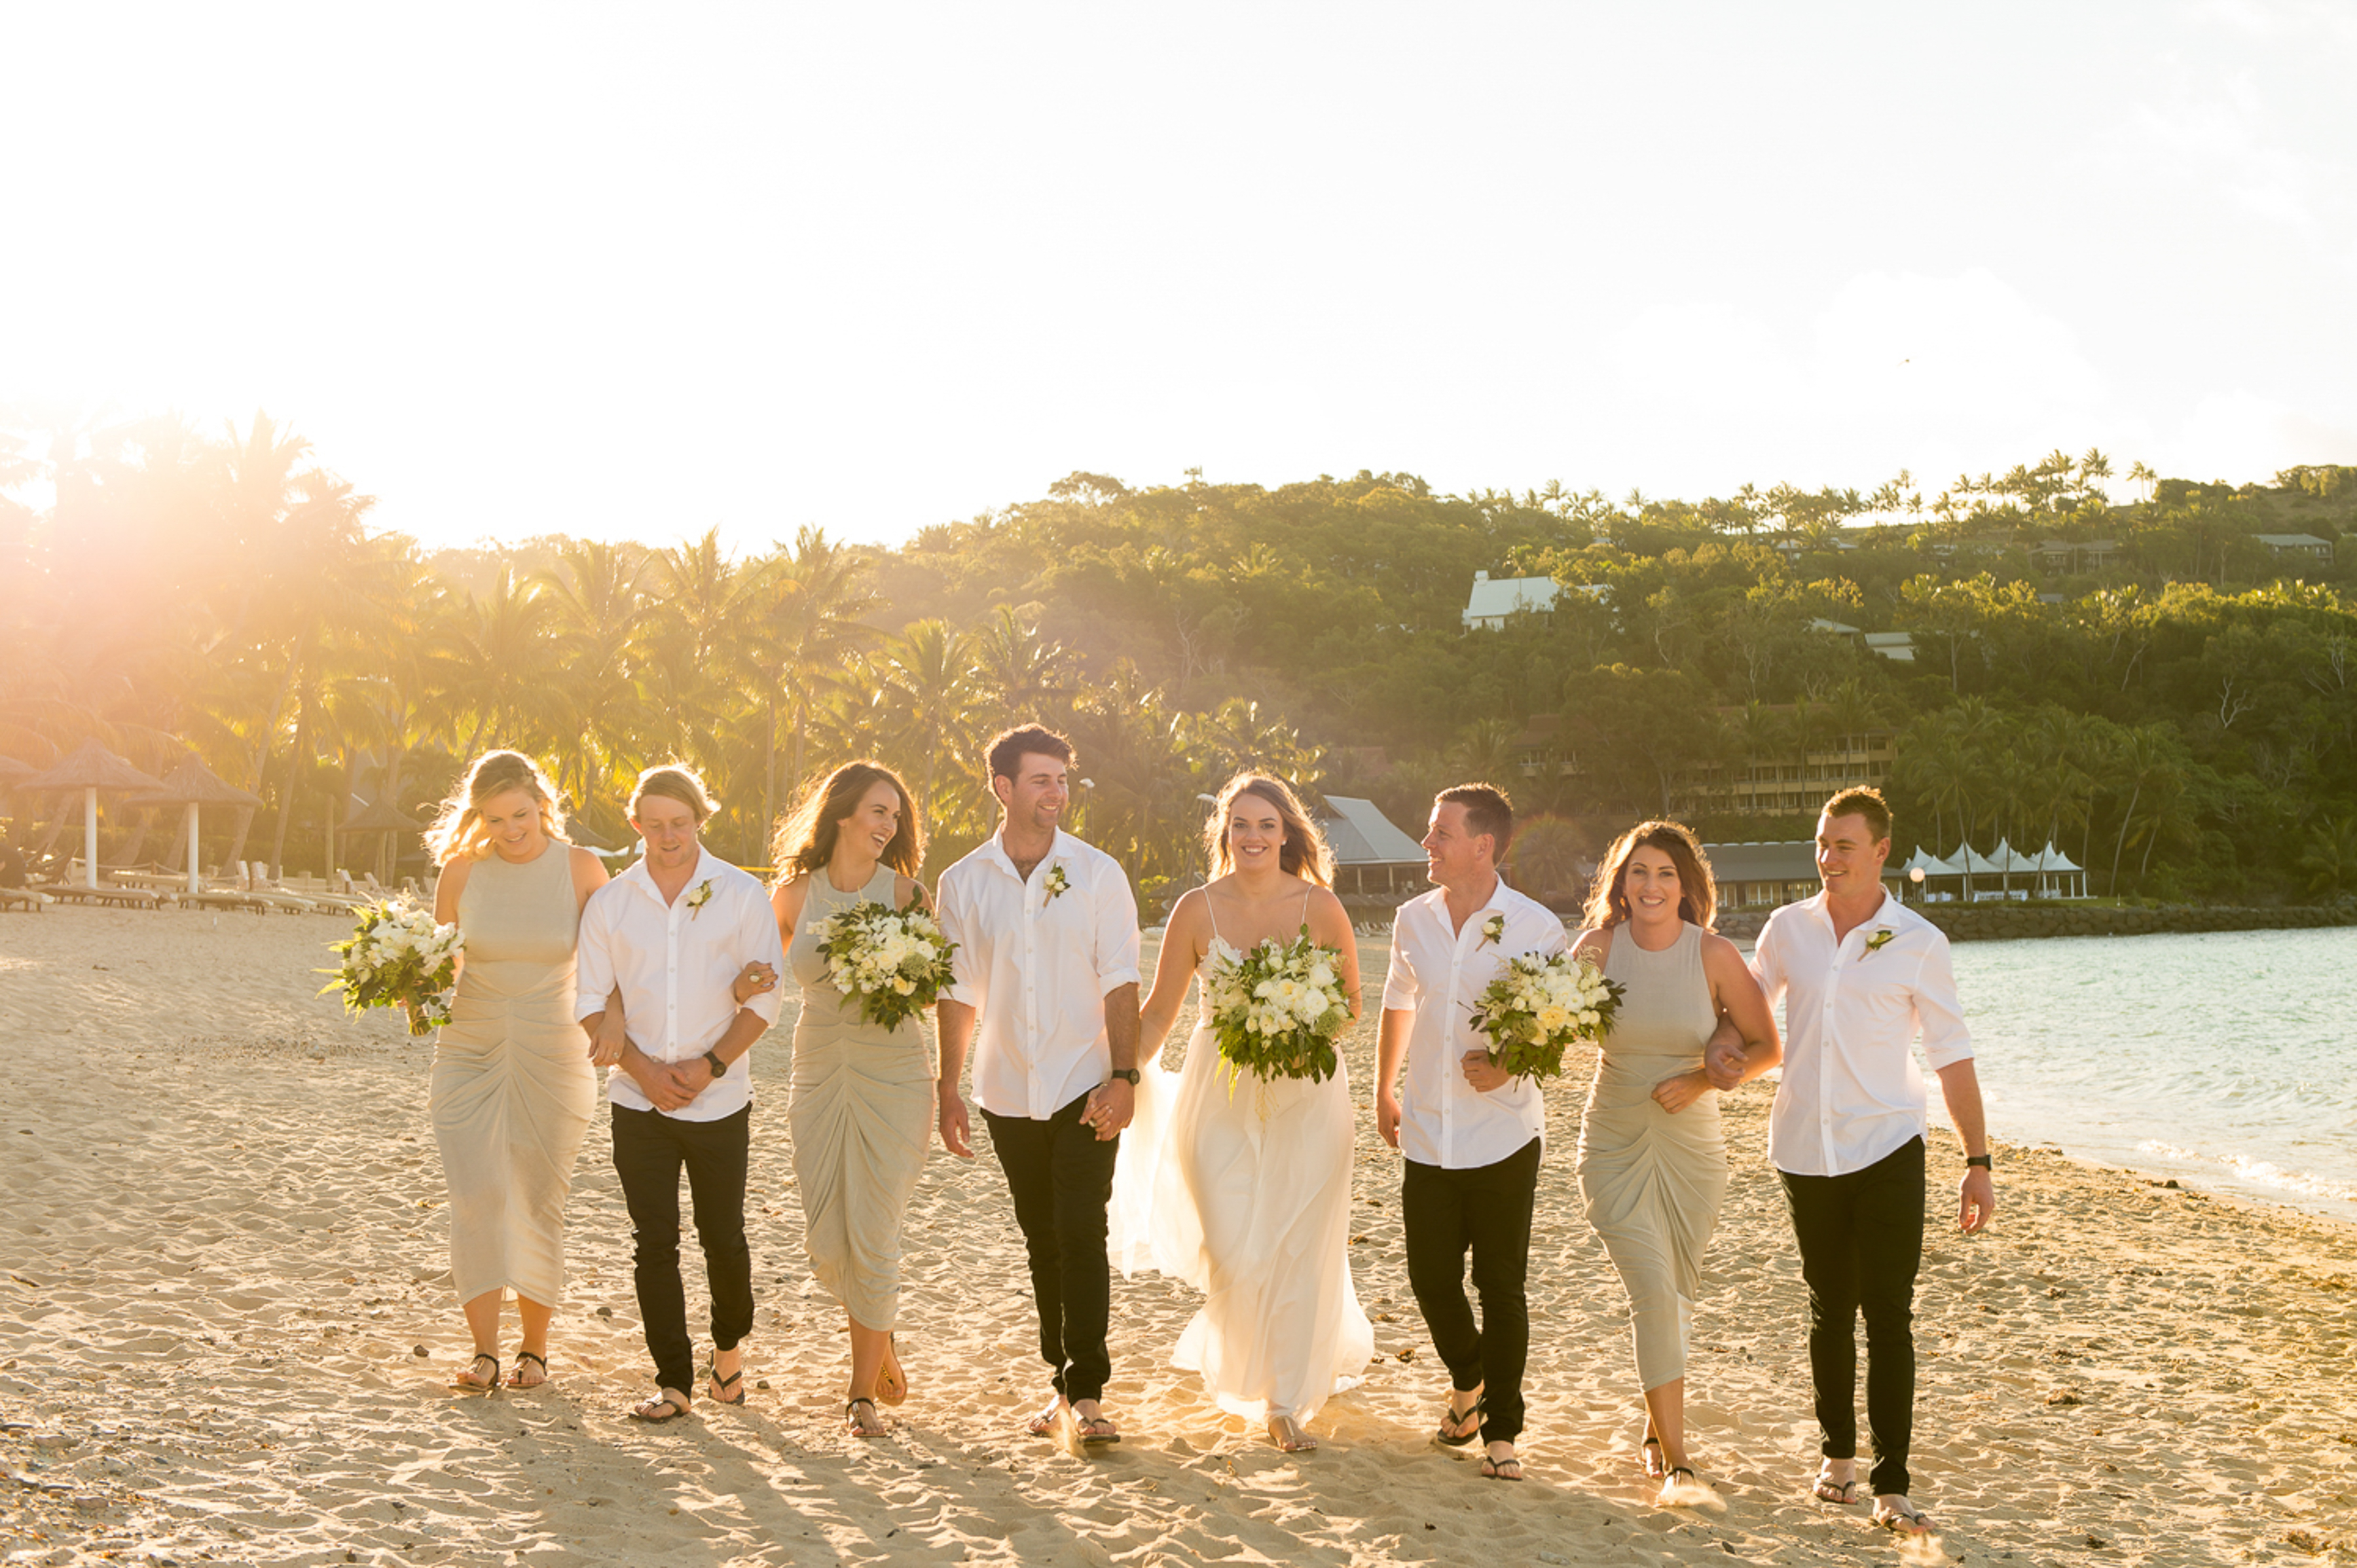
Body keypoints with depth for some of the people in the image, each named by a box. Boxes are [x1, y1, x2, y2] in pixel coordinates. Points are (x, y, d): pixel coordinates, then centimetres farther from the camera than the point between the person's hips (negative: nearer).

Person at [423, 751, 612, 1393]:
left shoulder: (580, 869, -5)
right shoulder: (462, 869, -2)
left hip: (551, 1056, -1)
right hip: (470, 1051, 1)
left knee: (538, 1202, 4)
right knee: (477, 1197, -9)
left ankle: (534, 1347, 18)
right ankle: (483, 1349, -2)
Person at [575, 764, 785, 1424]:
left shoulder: (741, 896, 0)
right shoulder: (609, 903, 5)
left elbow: (764, 997, -2)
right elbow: (591, 1001, 4)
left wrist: (711, 1063, -13)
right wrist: (643, 1068, -8)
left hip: (720, 1100, -1)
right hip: (638, 1099, 1)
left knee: (723, 1237, 5)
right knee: (653, 1243, 0)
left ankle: (729, 1347, 31)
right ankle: (673, 1382, 7)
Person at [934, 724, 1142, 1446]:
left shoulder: (1097, 873, -1)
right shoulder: (963, 883, 4)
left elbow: (1120, 983, -3)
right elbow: (960, 994, 8)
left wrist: (1124, 1076, -11)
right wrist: (949, 1089, 5)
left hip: (1084, 1088, -2)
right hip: (1009, 1091, 2)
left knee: (1082, 1238, -9)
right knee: (1042, 1244, 10)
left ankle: (1088, 1391, -5)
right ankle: (1063, 1381, 21)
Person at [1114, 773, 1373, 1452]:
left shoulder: (1320, 906, -4)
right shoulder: (1197, 910, -3)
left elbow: (1350, 1001, 7)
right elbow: (1158, 1012, 4)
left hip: (1305, 1096, 0)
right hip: (1221, 1096, 1)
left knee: (1298, 1251, 0)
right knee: (1233, 1254, -3)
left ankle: (1287, 1404, 15)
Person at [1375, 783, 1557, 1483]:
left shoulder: (1536, 928, -8)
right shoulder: (1413, 920, 5)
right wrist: (1384, 1089, 23)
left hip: (1503, 1132, -4)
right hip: (1428, 1134, 4)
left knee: (1502, 1287, 0)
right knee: (1431, 1279, 7)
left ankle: (1501, 1432, 12)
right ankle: (1468, 1381, 36)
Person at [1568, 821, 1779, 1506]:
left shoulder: (1714, 954, -9)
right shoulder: (1597, 948, -9)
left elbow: (1764, 1045, -1)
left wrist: (1702, 1080, -14)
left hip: (1692, 1147, 1)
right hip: (1616, 1145, -1)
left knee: (1676, 1292, 15)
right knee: (1653, 1293, -12)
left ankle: (1657, 1428, 37)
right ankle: (1676, 1464, -9)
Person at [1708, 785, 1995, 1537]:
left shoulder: (1918, 943, -2)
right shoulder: (1787, 929, 5)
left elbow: (1951, 1055, 1)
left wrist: (1977, 1160, -2)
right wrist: (1727, 1047, -5)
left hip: (1886, 1147, -3)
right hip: (1805, 1150, 3)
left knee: (1889, 1316, -7)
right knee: (1830, 1312, 12)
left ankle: (1891, 1486, -4)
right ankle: (1838, 1453, 29)